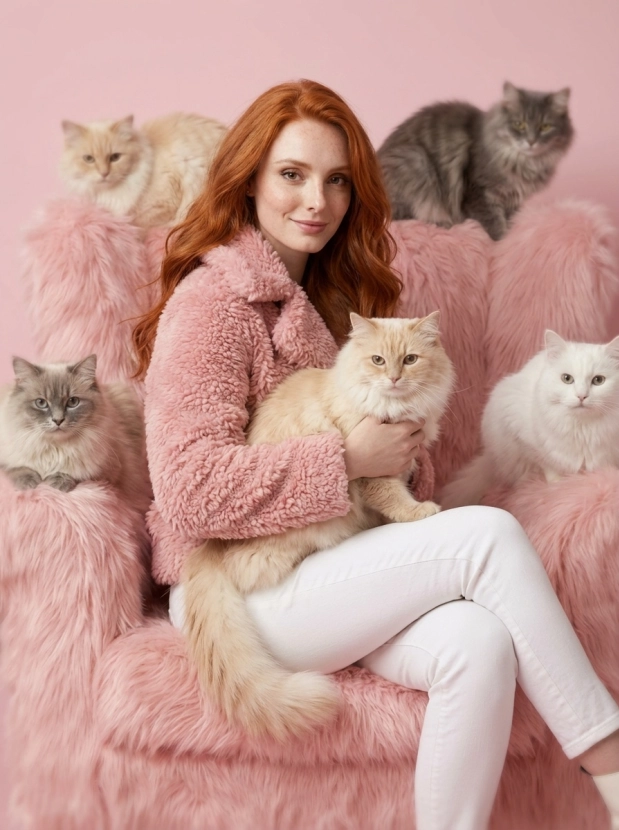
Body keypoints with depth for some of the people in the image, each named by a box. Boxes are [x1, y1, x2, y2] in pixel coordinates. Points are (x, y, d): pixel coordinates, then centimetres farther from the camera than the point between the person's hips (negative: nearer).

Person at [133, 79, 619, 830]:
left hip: (316, 568, 7)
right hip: (236, 592, -7)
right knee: (488, 534, -21)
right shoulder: (213, 300, -11)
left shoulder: (328, 295, 15)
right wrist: (350, 459, -18)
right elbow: (193, 491, -21)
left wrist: (399, 444, 4)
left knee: (477, 645, -24)